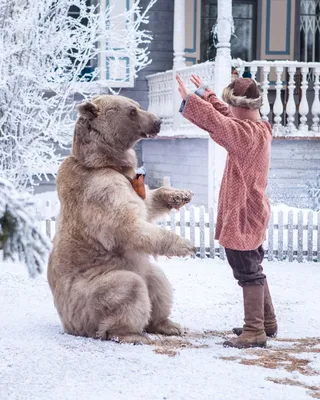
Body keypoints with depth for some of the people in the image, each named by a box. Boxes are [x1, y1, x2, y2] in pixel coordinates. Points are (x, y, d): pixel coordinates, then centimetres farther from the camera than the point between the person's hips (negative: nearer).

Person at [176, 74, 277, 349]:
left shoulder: (247, 133, -22)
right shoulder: (260, 129, 8)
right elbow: (226, 119, 22)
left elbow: (215, 122, -31)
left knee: (248, 272, -5)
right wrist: (207, 95, 27)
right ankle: (267, 322, 30)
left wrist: (189, 99, -25)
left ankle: (255, 332, 0)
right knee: (253, 269, 20)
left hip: (243, 216, -10)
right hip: (252, 213, 10)